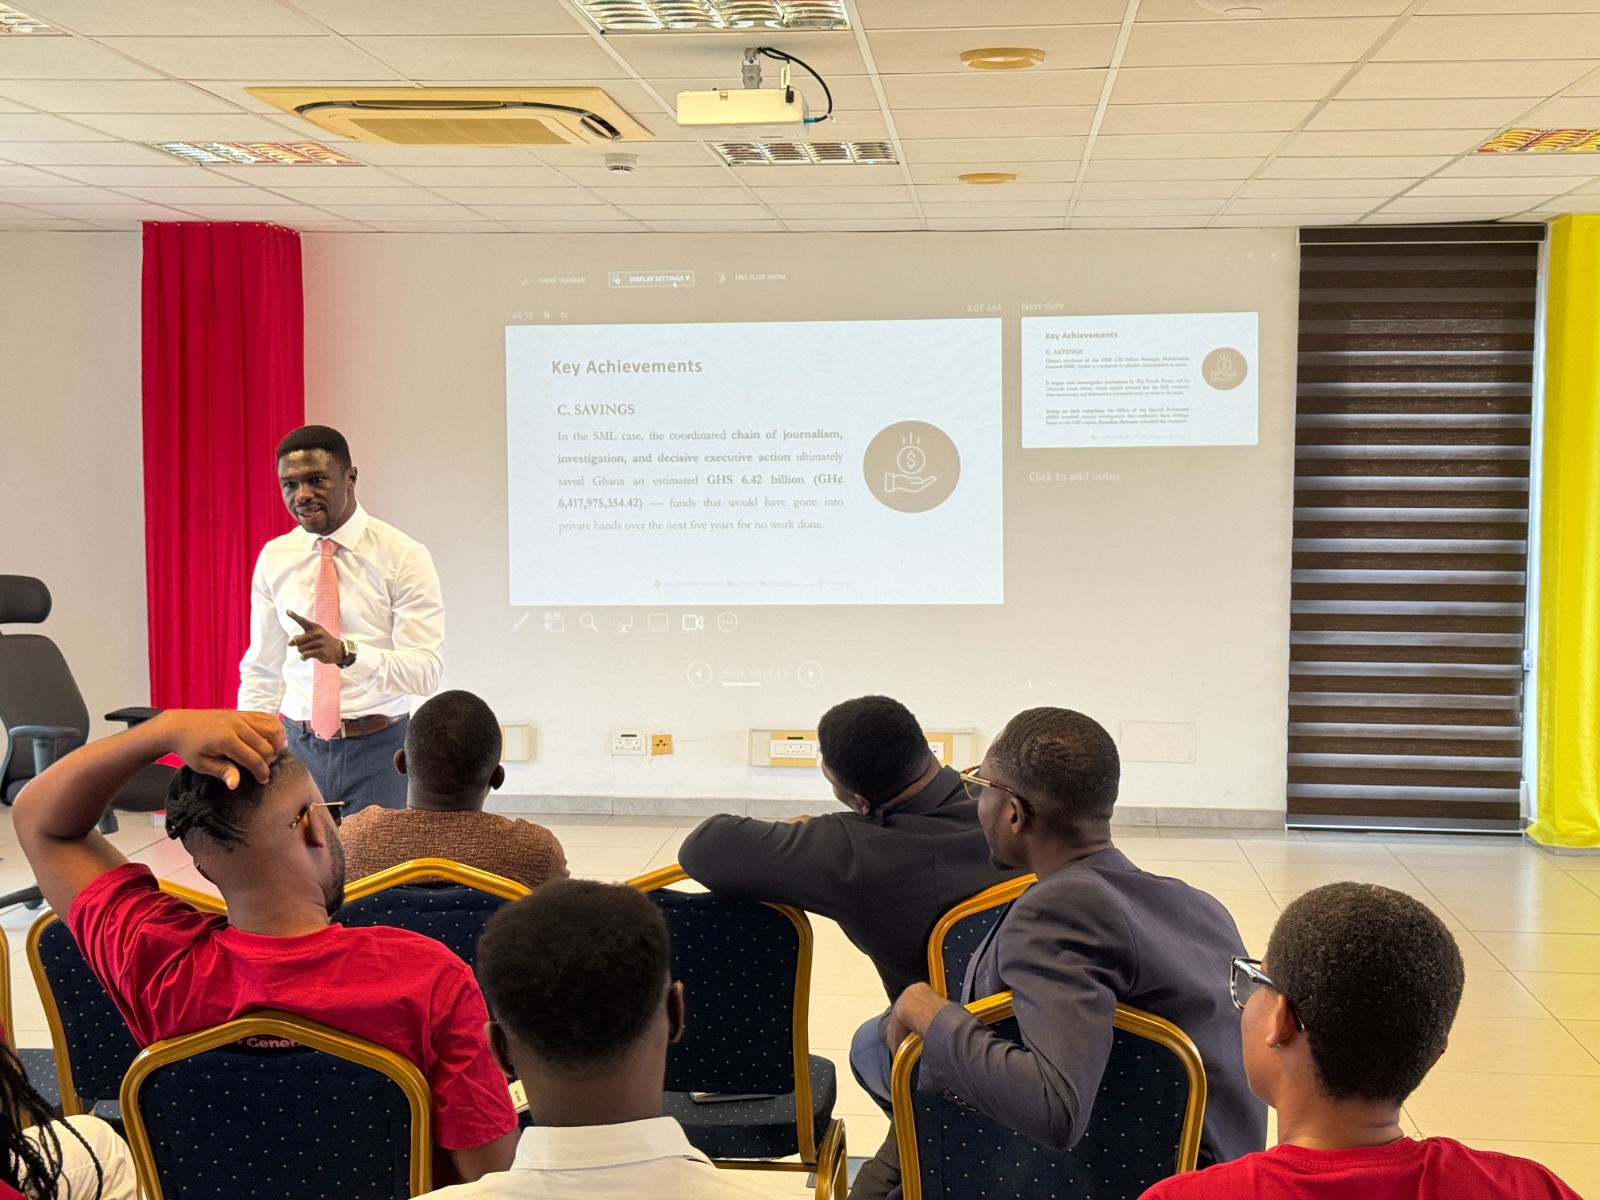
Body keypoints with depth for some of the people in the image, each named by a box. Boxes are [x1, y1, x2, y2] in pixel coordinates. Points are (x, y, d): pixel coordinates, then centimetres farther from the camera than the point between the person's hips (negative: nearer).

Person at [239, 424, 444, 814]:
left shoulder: (404, 557, -8)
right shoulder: (273, 559, 5)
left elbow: (426, 669, -16)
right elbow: (262, 670, 12)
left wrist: (345, 651, -31)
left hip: (378, 751, -3)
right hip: (298, 748, 3)